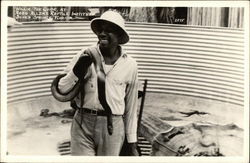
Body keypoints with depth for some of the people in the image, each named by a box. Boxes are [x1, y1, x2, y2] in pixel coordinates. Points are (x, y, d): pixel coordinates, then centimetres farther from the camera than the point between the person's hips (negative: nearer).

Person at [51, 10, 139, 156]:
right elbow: (61, 89, -2)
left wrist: (132, 142, 9)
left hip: (112, 127, 1)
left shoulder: (130, 65, 1)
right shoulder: (85, 55, -2)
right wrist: (79, 67, -18)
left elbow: (131, 107, 7)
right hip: (82, 124, 0)